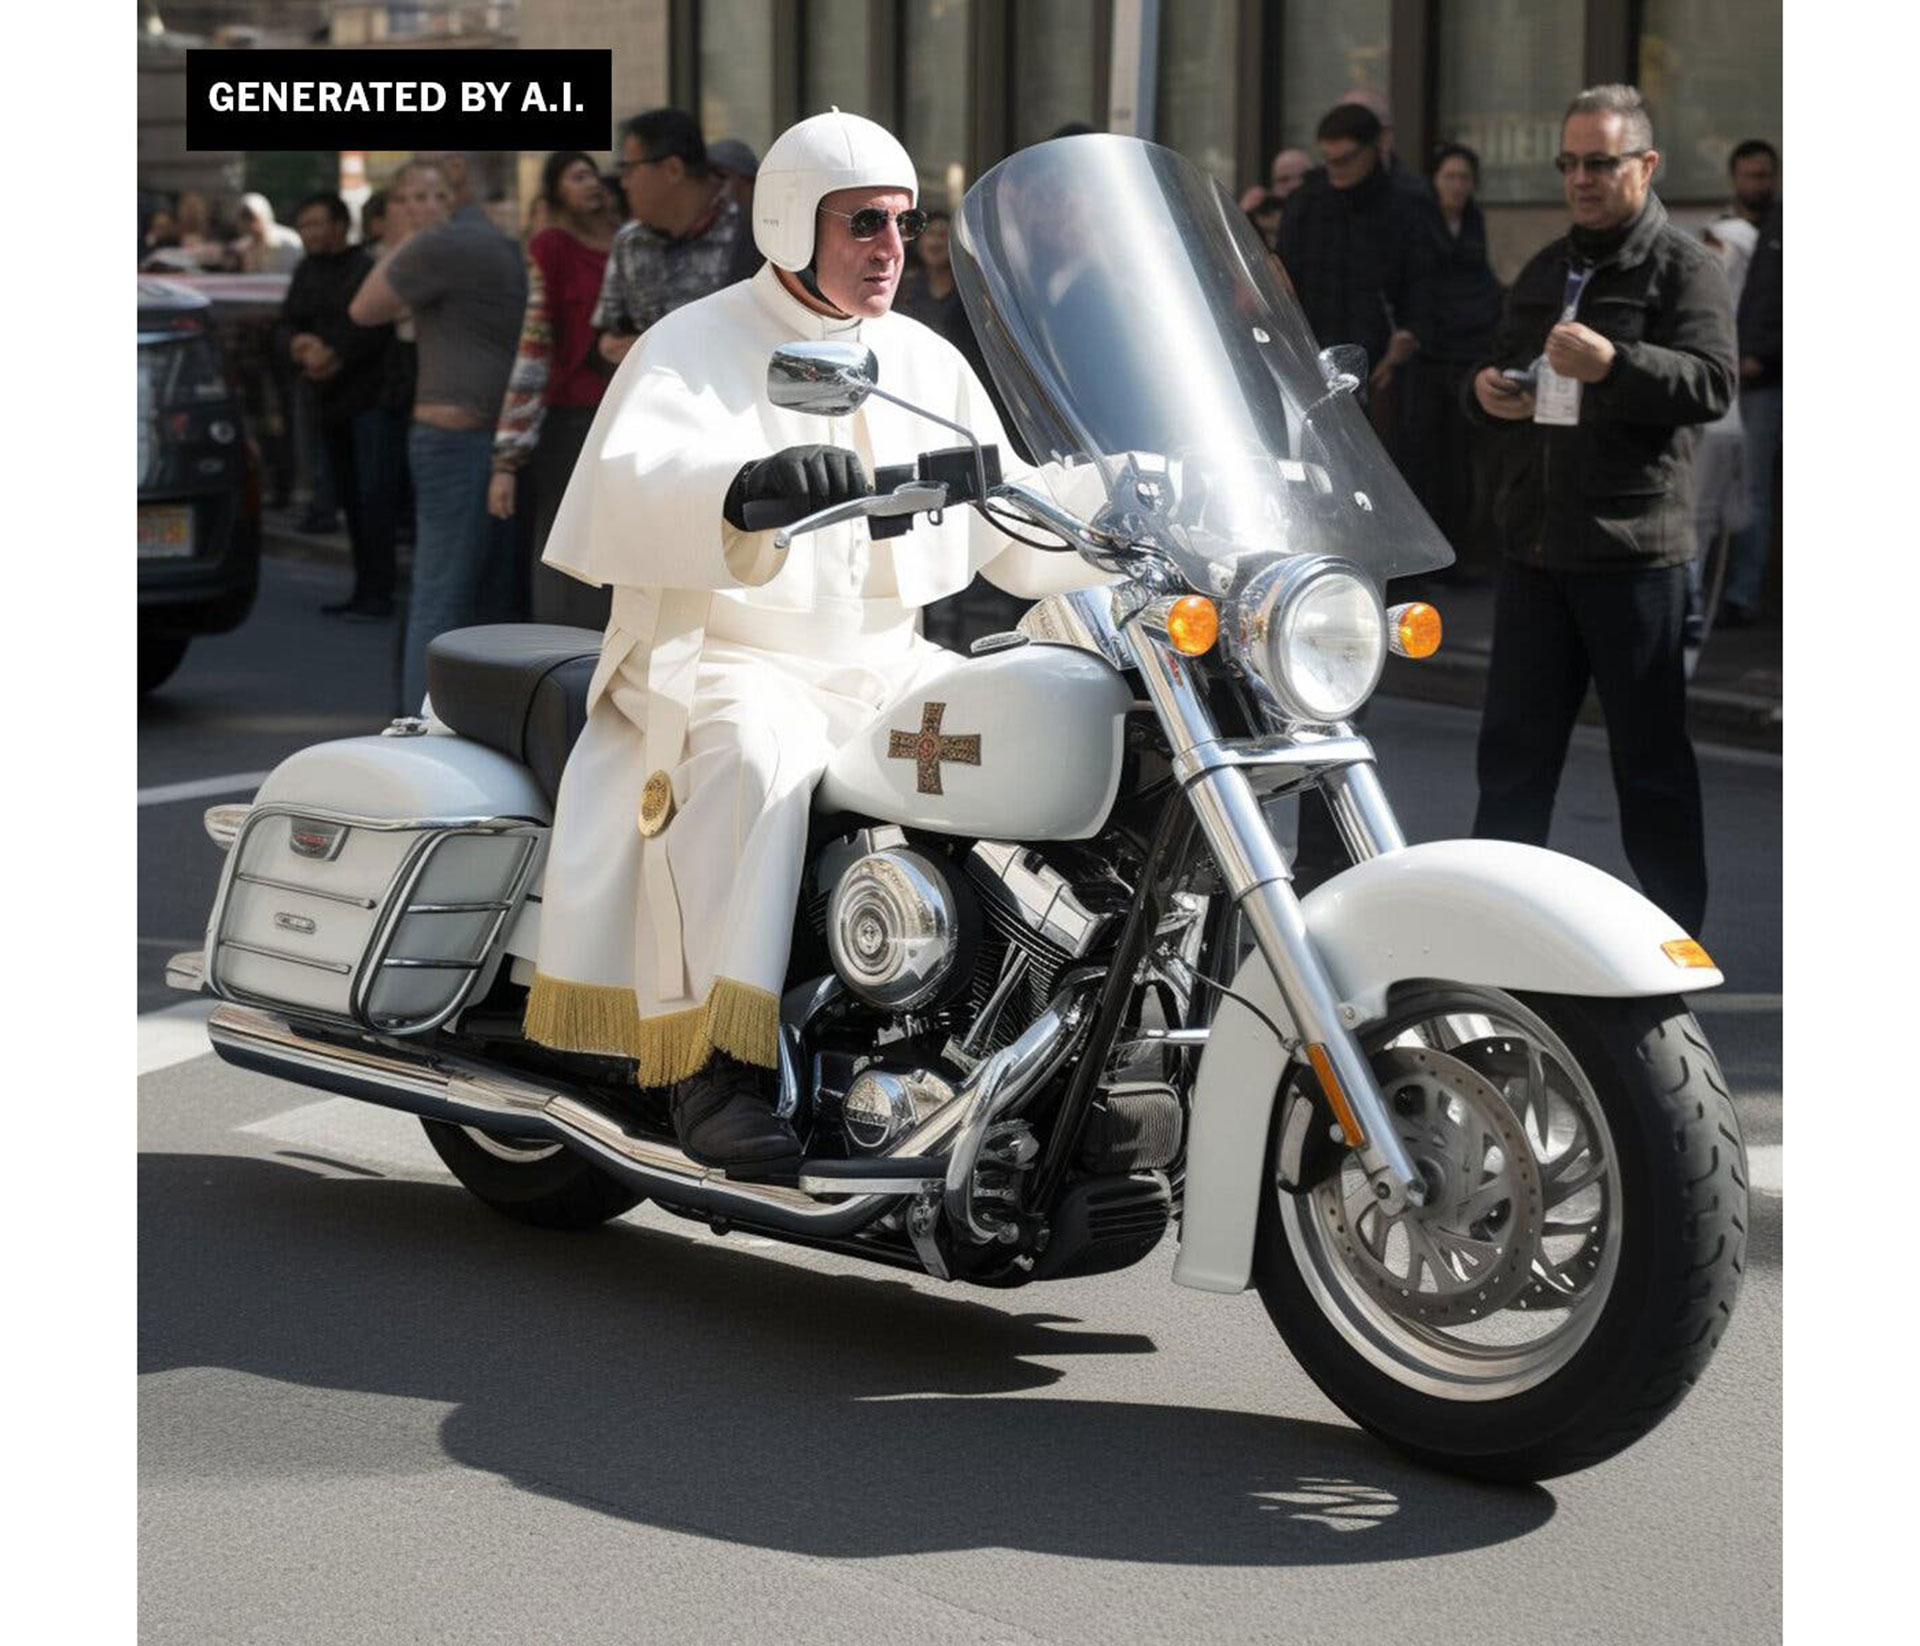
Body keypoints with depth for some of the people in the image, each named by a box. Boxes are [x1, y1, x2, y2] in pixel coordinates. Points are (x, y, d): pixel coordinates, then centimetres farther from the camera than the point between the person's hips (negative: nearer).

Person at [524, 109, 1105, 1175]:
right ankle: (719, 1064, -40)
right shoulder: (693, 348, -3)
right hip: (722, 660, -5)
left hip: (888, 666, 6)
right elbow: (631, 483, -24)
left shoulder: (928, 364, 15)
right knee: (759, 753, -38)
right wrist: (750, 485, -45)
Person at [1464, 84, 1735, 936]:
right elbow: (1501, 367, 31)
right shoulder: (1545, 270, 20)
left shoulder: (1684, 269, -2)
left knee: (1652, 761, 0)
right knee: (1513, 749, 9)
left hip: (1632, 549, -6)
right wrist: (1487, 392, 6)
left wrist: (1614, 364, -33)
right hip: (1534, 545, 7)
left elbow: (1712, 384, -17)